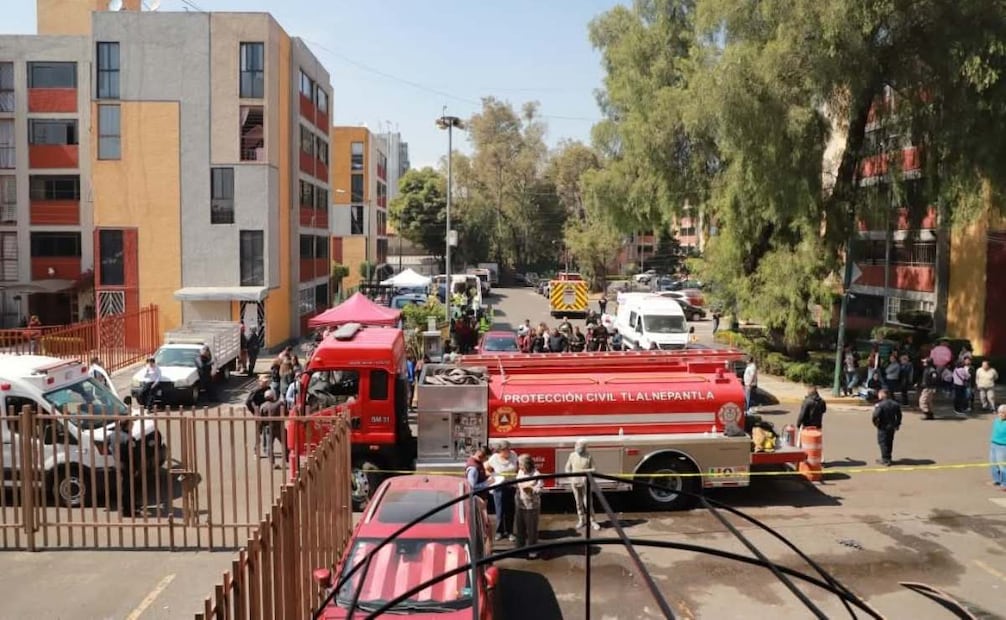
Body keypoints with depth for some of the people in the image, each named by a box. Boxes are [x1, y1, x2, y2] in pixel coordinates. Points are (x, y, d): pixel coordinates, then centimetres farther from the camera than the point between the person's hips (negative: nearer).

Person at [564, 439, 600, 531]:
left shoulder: (589, 456, -9)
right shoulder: (572, 455, -2)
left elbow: (593, 469, -2)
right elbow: (568, 468, 6)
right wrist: (571, 479, -3)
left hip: (585, 482, -2)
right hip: (575, 482, 2)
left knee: (588, 502, -3)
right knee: (578, 502, 10)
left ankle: (592, 521, 8)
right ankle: (581, 520, 22)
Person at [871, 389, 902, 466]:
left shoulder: (879, 405, -18)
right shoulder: (895, 404, 5)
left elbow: (876, 416, -24)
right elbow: (899, 416, 10)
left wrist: (876, 423, -7)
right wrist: (897, 424, 18)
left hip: (883, 427, -7)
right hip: (892, 427, 7)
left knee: (883, 442, 1)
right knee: (889, 442, 17)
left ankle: (885, 460, 0)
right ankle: (888, 458, 27)